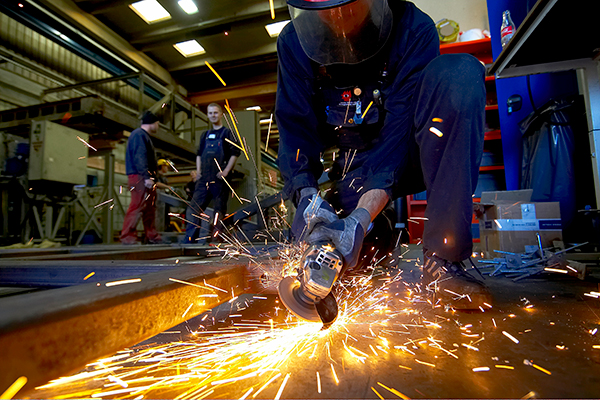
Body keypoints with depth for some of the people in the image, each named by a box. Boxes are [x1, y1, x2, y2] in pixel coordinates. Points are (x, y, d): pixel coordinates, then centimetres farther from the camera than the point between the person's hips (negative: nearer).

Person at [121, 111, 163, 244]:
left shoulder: (144, 136, 25)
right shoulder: (139, 134, -8)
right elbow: (139, 158, -18)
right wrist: (147, 177, -23)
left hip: (146, 178, 11)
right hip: (140, 178, -11)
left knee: (150, 208, 12)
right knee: (137, 207, -11)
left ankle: (152, 236, 19)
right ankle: (128, 237, -6)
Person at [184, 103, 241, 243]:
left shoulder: (227, 133, 3)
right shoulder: (205, 135, 19)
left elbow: (235, 153, -5)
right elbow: (199, 154, 24)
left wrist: (226, 171, -12)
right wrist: (198, 170, 10)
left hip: (219, 179, -5)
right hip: (204, 179, 5)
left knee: (219, 210, 0)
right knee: (193, 208, -1)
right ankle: (189, 239, 4)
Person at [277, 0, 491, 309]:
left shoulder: (413, 29, -17)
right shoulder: (294, 42, -7)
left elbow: (401, 127, -27)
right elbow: (295, 128, -13)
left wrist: (360, 218, -40)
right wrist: (305, 195, -32)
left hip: (408, 153, -1)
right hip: (355, 165, 2)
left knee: (460, 73, -31)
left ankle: (441, 261, -31)